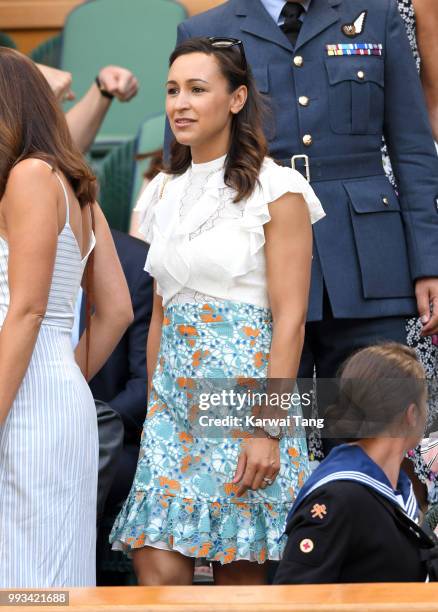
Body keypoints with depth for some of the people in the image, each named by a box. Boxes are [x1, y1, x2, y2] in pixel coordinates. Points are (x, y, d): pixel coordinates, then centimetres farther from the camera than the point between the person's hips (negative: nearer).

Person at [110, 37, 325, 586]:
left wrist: (268, 429, -17)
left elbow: (289, 318, -10)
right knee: (157, 567, -7)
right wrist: (153, 409, 13)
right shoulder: (165, 192, 15)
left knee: (239, 573, -2)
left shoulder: (275, 190, -5)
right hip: (173, 397, 5)